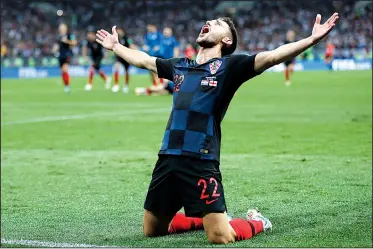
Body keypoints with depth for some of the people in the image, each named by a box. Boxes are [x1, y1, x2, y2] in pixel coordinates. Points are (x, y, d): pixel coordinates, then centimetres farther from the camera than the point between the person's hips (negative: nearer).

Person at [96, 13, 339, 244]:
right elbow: (143, 59, 35)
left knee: (221, 237, -14)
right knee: (152, 230, 16)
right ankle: (207, 217, 37)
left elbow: (271, 56, -12)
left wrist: (311, 40, -24)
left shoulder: (229, 66, 1)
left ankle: (256, 221, 19)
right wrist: (115, 46, 45)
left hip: (201, 163, -6)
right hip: (167, 160, 6)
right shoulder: (180, 66, 18)